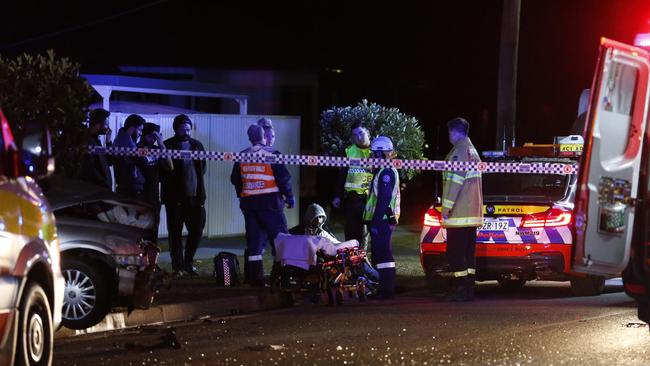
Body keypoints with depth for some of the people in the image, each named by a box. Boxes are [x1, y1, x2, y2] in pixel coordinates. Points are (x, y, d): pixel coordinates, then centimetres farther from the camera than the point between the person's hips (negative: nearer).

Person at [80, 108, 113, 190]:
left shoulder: (96, 141, 17)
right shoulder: (87, 141, -13)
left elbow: (109, 162, 18)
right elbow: (89, 169, -20)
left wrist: (108, 141, 9)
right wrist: (105, 186, -16)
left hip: (103, 189, 10)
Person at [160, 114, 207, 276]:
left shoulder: (196, 145, 10)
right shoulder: (167, 146, -3)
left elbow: (202, 168, 16)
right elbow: (162, 171, -2)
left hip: (194, 196, 4)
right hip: (175, 197, -4)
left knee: (197, 230, 3)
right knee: (175, 232, 2)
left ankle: (188, 262, 18)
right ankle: (177, 266, 8)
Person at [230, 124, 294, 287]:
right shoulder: (272, 155, -9)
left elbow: (235, 179, 16)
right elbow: (283, 177, -10)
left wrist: (242, 196, 29)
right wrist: (289, 196, 1)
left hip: (248, 202, 5)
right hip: (270, 202, -5)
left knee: (254, 238, 9)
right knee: (279, 236, 2)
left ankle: (254, 276, 8)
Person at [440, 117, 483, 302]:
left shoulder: (459, 151, -13)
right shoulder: (473, 151, 18)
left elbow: (455, 181, -19)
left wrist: (447, 206, -17)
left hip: (459, 211, -10)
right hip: (473, 211, 10)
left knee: (455, 251, -8)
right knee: (468, 251, 11)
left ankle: (459, 289, -11)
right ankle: (468, 288, 12)